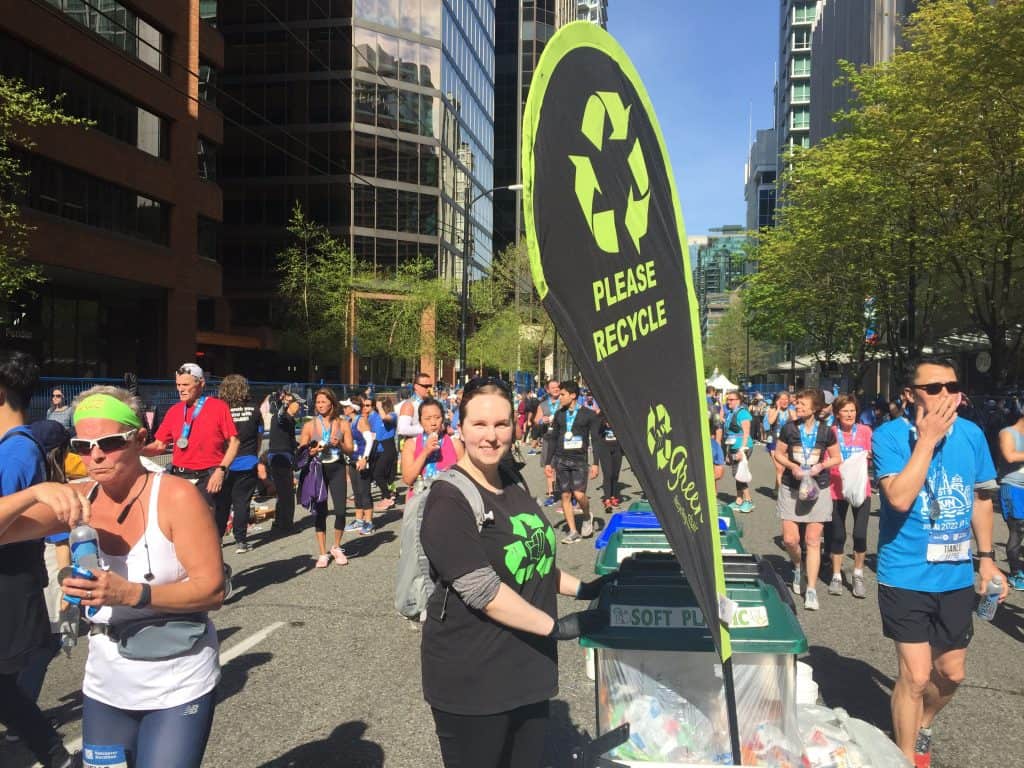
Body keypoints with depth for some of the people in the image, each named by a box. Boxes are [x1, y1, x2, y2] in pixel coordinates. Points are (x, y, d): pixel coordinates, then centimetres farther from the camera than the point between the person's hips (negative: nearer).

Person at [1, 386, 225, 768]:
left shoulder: (176, 496, -18)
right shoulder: (79, 499, -2)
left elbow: (213, 589, -19)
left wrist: (131, 594, -31)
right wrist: (37, 492, -24)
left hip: (178, 689, -5)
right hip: (106, 688, 5)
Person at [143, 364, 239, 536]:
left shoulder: (219, 407, -2)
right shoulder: (174, 411, 10)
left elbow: (233, 442, -3)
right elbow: (160, 445, 12)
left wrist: (221, 470, -12)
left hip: (209, 478, -4)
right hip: (179, 477, 4)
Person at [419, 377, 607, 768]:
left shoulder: (514, 486, 8)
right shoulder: (449, 500, -18)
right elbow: (483, 591, -23)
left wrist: (581, 588, 8)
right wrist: (557, 627, -18)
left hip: (529, 670, 7)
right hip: (471, 683, -7)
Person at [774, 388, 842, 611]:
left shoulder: (825, 432, -4)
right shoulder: (789, 428, -2)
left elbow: (836, 458, 6)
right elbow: (779, 453, 7)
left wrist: (821, 466, -12)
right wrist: (791, 466, -11)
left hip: (817, 490, -1)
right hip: (791, 488, 1)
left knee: (813, 540, 1)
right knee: (790, 539, -3)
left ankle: (811, 590, 9)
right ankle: (797, 567, 31)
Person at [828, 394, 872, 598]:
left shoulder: (865, 431, 1)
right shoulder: (831, 433, -3)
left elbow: (872, 457, 5)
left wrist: (868, 456, -16)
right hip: (837, 488, -1)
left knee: (860, 534, -3)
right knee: (838, 534, 6)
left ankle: (858, 576, 18)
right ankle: (836, 576, 22)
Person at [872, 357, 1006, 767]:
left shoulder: (972, 434, -1)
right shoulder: (890, 435, -15)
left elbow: (980, 497, 12)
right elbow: (900, 499, -28)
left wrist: (986, 558, 11)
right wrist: (927, 439, -26)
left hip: (957, 576, 5)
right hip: (907, 576, -5)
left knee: (951, 673, 17)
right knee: (915, 675, -2)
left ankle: (922, 728, 47)